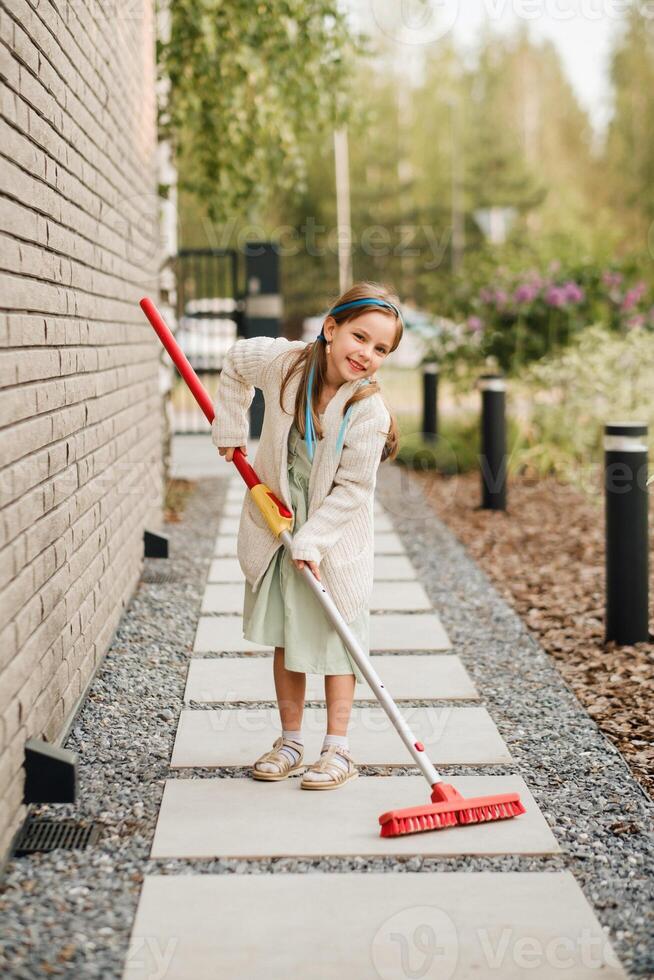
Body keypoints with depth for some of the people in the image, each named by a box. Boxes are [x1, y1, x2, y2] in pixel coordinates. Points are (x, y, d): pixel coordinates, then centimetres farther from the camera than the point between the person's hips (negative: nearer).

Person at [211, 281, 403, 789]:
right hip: (277, 523, 4)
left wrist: (313, 540, -24)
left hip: (335, 537, -3)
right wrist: (230, 430, 5)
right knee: (286, 637, 12)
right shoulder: (284, 361, -17)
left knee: (333, 634, 3)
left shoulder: (369, 412, -25)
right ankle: (290, 742, 23)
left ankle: (338, 748, 12)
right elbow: (236, 362, 5)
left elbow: (352, 487, -20)